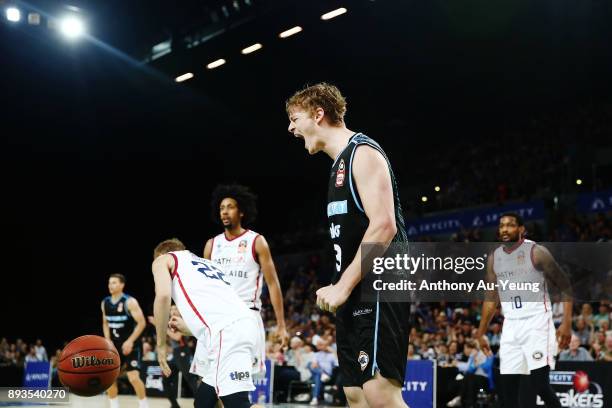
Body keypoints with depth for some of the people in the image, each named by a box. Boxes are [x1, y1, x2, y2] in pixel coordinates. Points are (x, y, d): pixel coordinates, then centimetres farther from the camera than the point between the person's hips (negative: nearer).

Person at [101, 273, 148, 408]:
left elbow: (142, 323, -16)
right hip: (115, 345, 6)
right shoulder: (105, 303, 4)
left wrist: (130, 341, -22)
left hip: (131, 345, -6)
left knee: (133, 377, -16)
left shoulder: (130, 302, -15)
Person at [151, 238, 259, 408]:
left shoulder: (163, 259, 18)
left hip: (227, 331, -8)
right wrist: (188, 328, 43)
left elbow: (163, 296, -3)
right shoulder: (208, 263, 37)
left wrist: (161, 345, 5)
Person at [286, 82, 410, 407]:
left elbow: (383, 226, -20)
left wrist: (342, 287, -20)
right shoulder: (340, 163, 20)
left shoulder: (363, 152, -9)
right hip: (354, 296, 10)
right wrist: (339, 289, 14)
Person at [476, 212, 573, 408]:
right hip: (511, 327, 5)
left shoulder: (536, 252, -7)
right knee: (508, 387, 2)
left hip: (537, 323, -5)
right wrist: (480, 333, 17)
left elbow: (565, 287, -3)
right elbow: (491, 298, 18)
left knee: (538, 383, -15)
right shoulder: (494, 258, 9)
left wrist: (566, 323, -12)